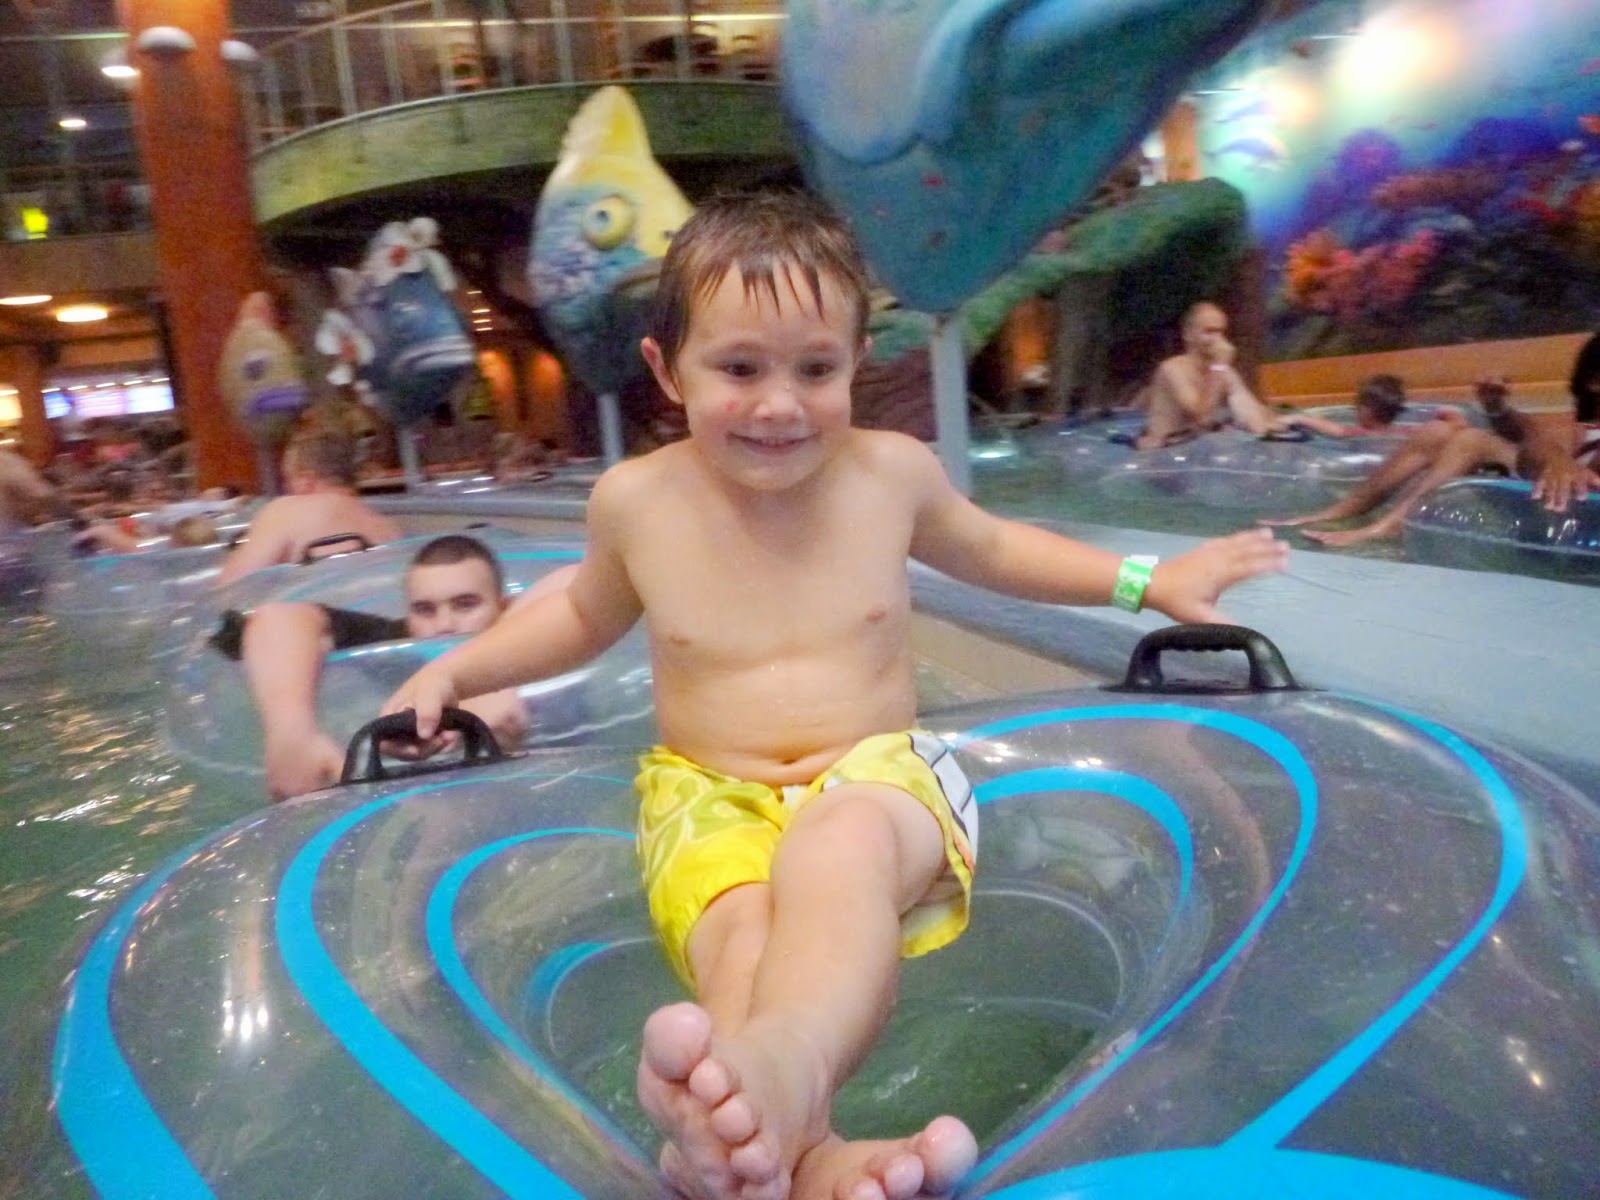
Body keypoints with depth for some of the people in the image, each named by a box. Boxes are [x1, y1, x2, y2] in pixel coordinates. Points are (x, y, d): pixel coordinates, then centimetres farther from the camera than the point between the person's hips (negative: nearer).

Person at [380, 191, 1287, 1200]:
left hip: (875, 773, -1)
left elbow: (986, 550, 21)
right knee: (740, 930, -33)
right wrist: (455, 670, 14)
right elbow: (586, 615, 21)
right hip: (713, 797, 2)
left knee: (837, 852, -37)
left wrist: (1147, 580, 18)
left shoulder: (892, 471, 1)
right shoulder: (636, 500, 0)